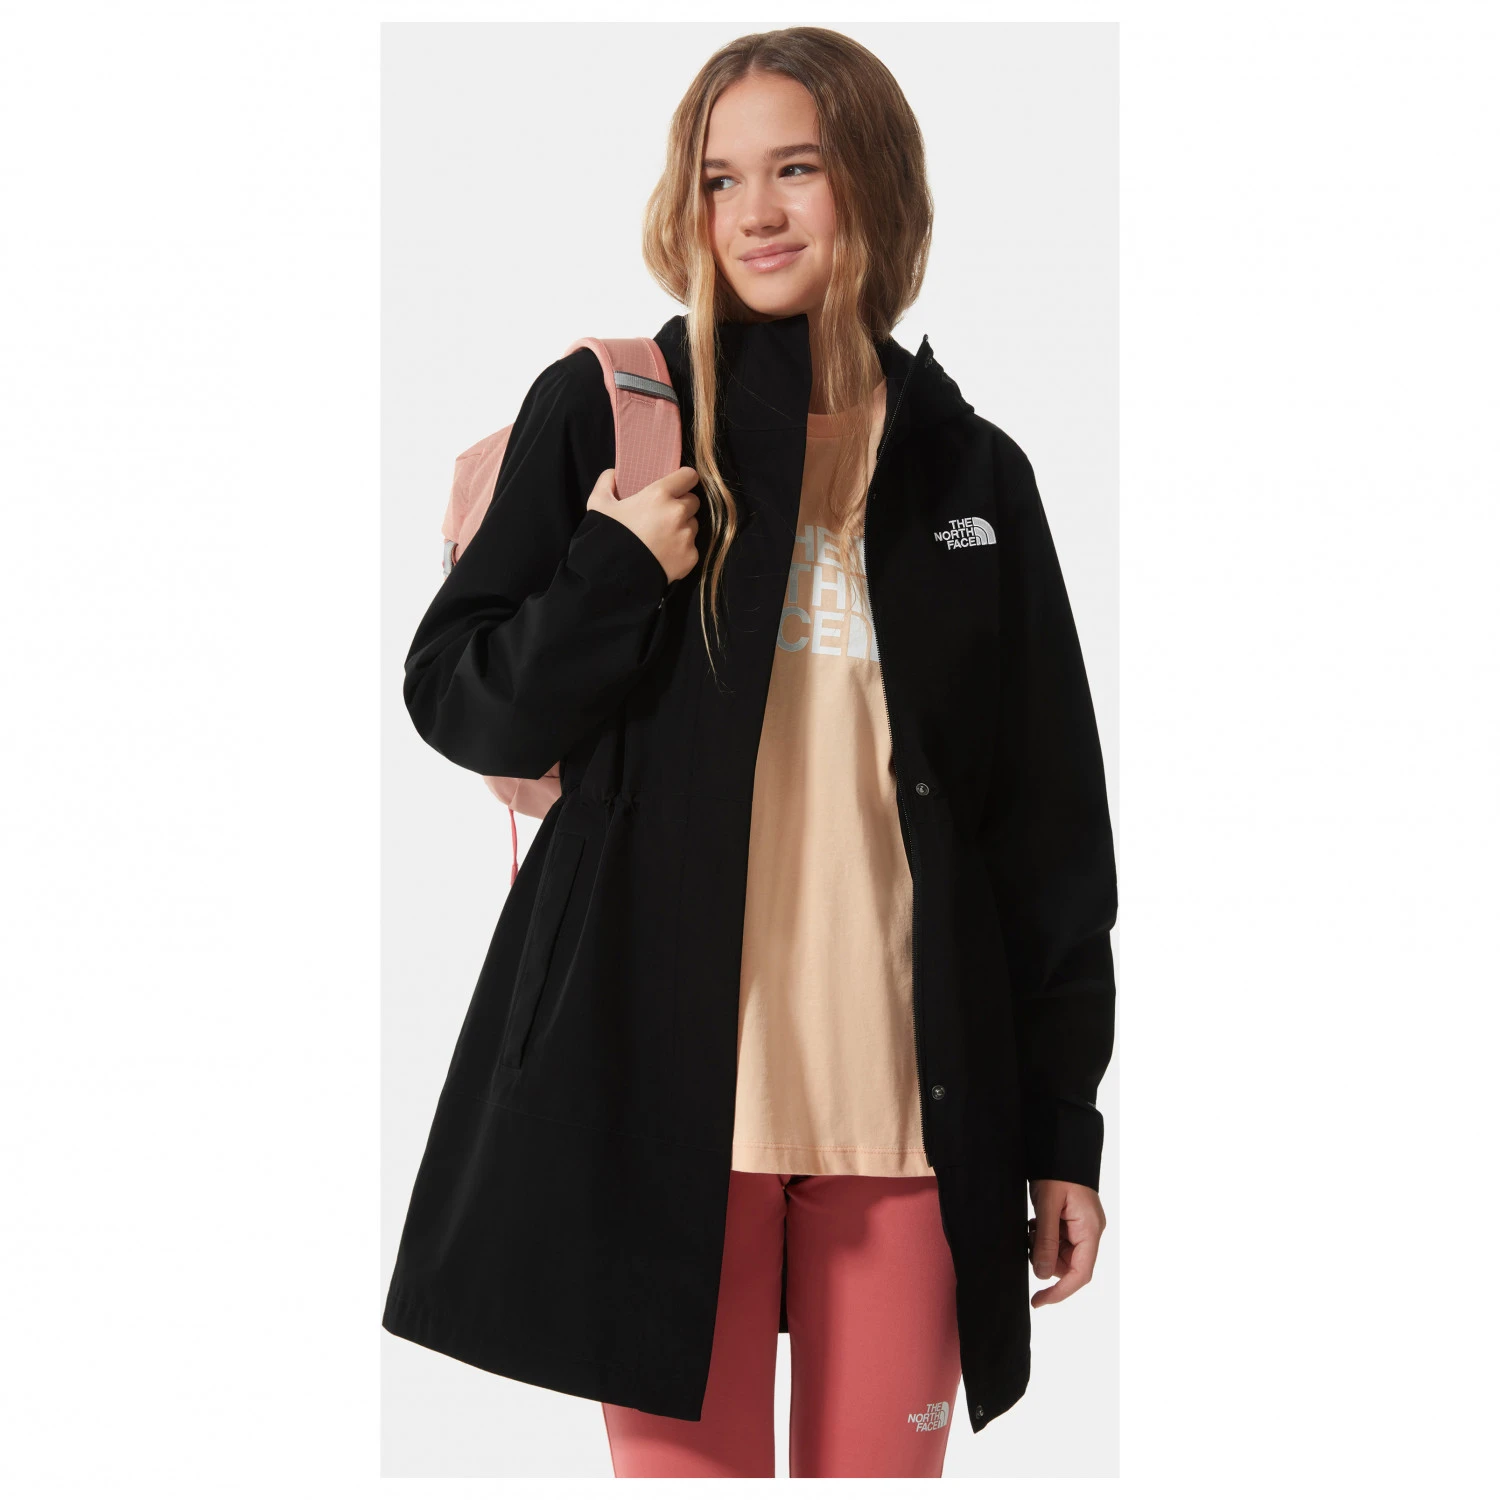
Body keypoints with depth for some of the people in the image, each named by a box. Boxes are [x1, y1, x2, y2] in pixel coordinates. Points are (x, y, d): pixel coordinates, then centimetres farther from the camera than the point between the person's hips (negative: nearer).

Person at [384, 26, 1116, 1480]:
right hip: (666, 1073, -1)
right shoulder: (605, 414, 3)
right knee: (688, 1462, 4)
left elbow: (1051, 829, 9)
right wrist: (612, 583, -15)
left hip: (908, 1089, 2)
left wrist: (1066, 1125, 6)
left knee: (882, 1468, 7)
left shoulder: (970, 473, 9)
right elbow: (458, 703, 4)